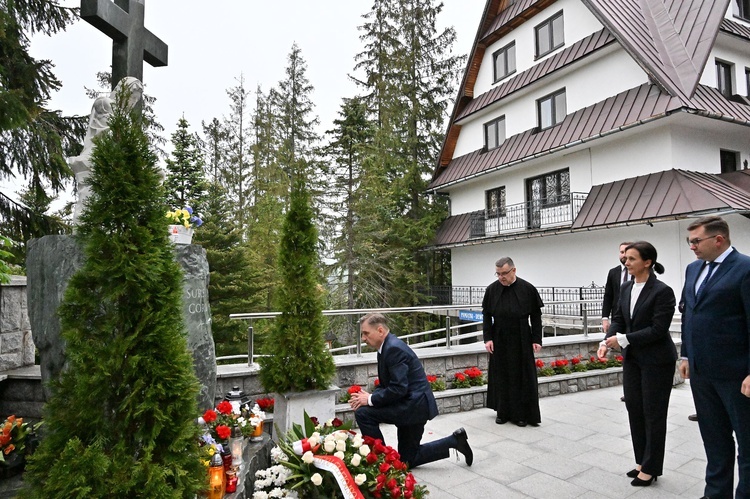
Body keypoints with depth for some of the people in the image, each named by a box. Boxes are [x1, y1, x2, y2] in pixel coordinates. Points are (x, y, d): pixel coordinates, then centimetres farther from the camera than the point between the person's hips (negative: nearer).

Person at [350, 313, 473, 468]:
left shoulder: (394, 348, -21)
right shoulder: (387, 347, 10)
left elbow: (398, 389, -26)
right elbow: (385, 385, 13)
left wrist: (370, 400, -19)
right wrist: (370, 396, -5)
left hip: (414, 405, -10)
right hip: (412, 405, 10)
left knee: (363, 413, -18)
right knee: (407, 459, 17)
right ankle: (454, 441, 19)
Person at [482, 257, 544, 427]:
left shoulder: (528, 289, -7)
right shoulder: (492, 289, -3)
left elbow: (536, 316, -2)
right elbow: (486, 315, 2)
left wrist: (536, 339, -4)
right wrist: (488, 338, -5)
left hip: (521, 341, -1)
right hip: (499, 341, 2)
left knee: (522, 377, 5)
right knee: (501, 377, 9)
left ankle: (522, 414, 17)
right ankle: (502, 412, 22)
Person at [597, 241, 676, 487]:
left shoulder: (662, 291, -17)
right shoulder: (626, 288, 4)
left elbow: (658, 329, -21)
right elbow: (618, 319, 6)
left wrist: (623, 339, -20)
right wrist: (607, 341, -10)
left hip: (656, 360, -7)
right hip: (632, 358, 7)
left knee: (653, 413, 6)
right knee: (634, 409, 13)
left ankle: (651, 468, 22)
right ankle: (642, 461, 30)